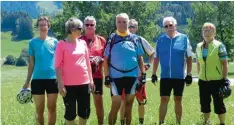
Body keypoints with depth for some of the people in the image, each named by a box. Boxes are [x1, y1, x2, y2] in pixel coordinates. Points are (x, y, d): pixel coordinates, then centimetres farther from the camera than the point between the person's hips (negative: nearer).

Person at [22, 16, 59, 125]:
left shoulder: (54, 42, 5)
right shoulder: (33, 42, 4)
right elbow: (31, 63, 7)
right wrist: (27, 81, 6)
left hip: (52, 78, 1)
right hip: (37, 79, 0)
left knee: (52, 108, 6)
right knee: (39, 110, 3)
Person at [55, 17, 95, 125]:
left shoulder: (83, 43, 10)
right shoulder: (62, 44, -5)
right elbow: (57, 66, -8)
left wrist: (91, 80, 13)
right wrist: (60, 84, -14)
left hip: (84, 83, 5)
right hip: (69, 84, -5)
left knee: (85, 111, 8)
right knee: (70, 112, 2)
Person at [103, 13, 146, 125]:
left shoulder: (135, 39, 4)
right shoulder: (111, 39, -1)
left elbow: (140, 58, 10)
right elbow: (106, 60, -1)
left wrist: (143, 74, 4)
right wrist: (107, 77, -7)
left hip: (132, 76, 2)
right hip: (116, 77, -2)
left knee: (129, 105, 11)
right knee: (115, 106, -2)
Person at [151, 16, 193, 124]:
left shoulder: (184, 39, -3)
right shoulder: (160, 39, 2)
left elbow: (189, 58, 1)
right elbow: (156, 58, 10)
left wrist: (189, 74, -1)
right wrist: (154, 74, 7)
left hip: (179, 76, -1)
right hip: (165, 76, 1)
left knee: (178, 100, 9)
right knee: (164, 100, 1)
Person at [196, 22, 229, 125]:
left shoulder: (219, 46, -8)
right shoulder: (199, 46, 7)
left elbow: (224, 63, -7)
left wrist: (225, 79, -11)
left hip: (216, 80, -5)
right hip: (203, 81, 5)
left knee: (218, 103, 1)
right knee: (204, 103, 11)